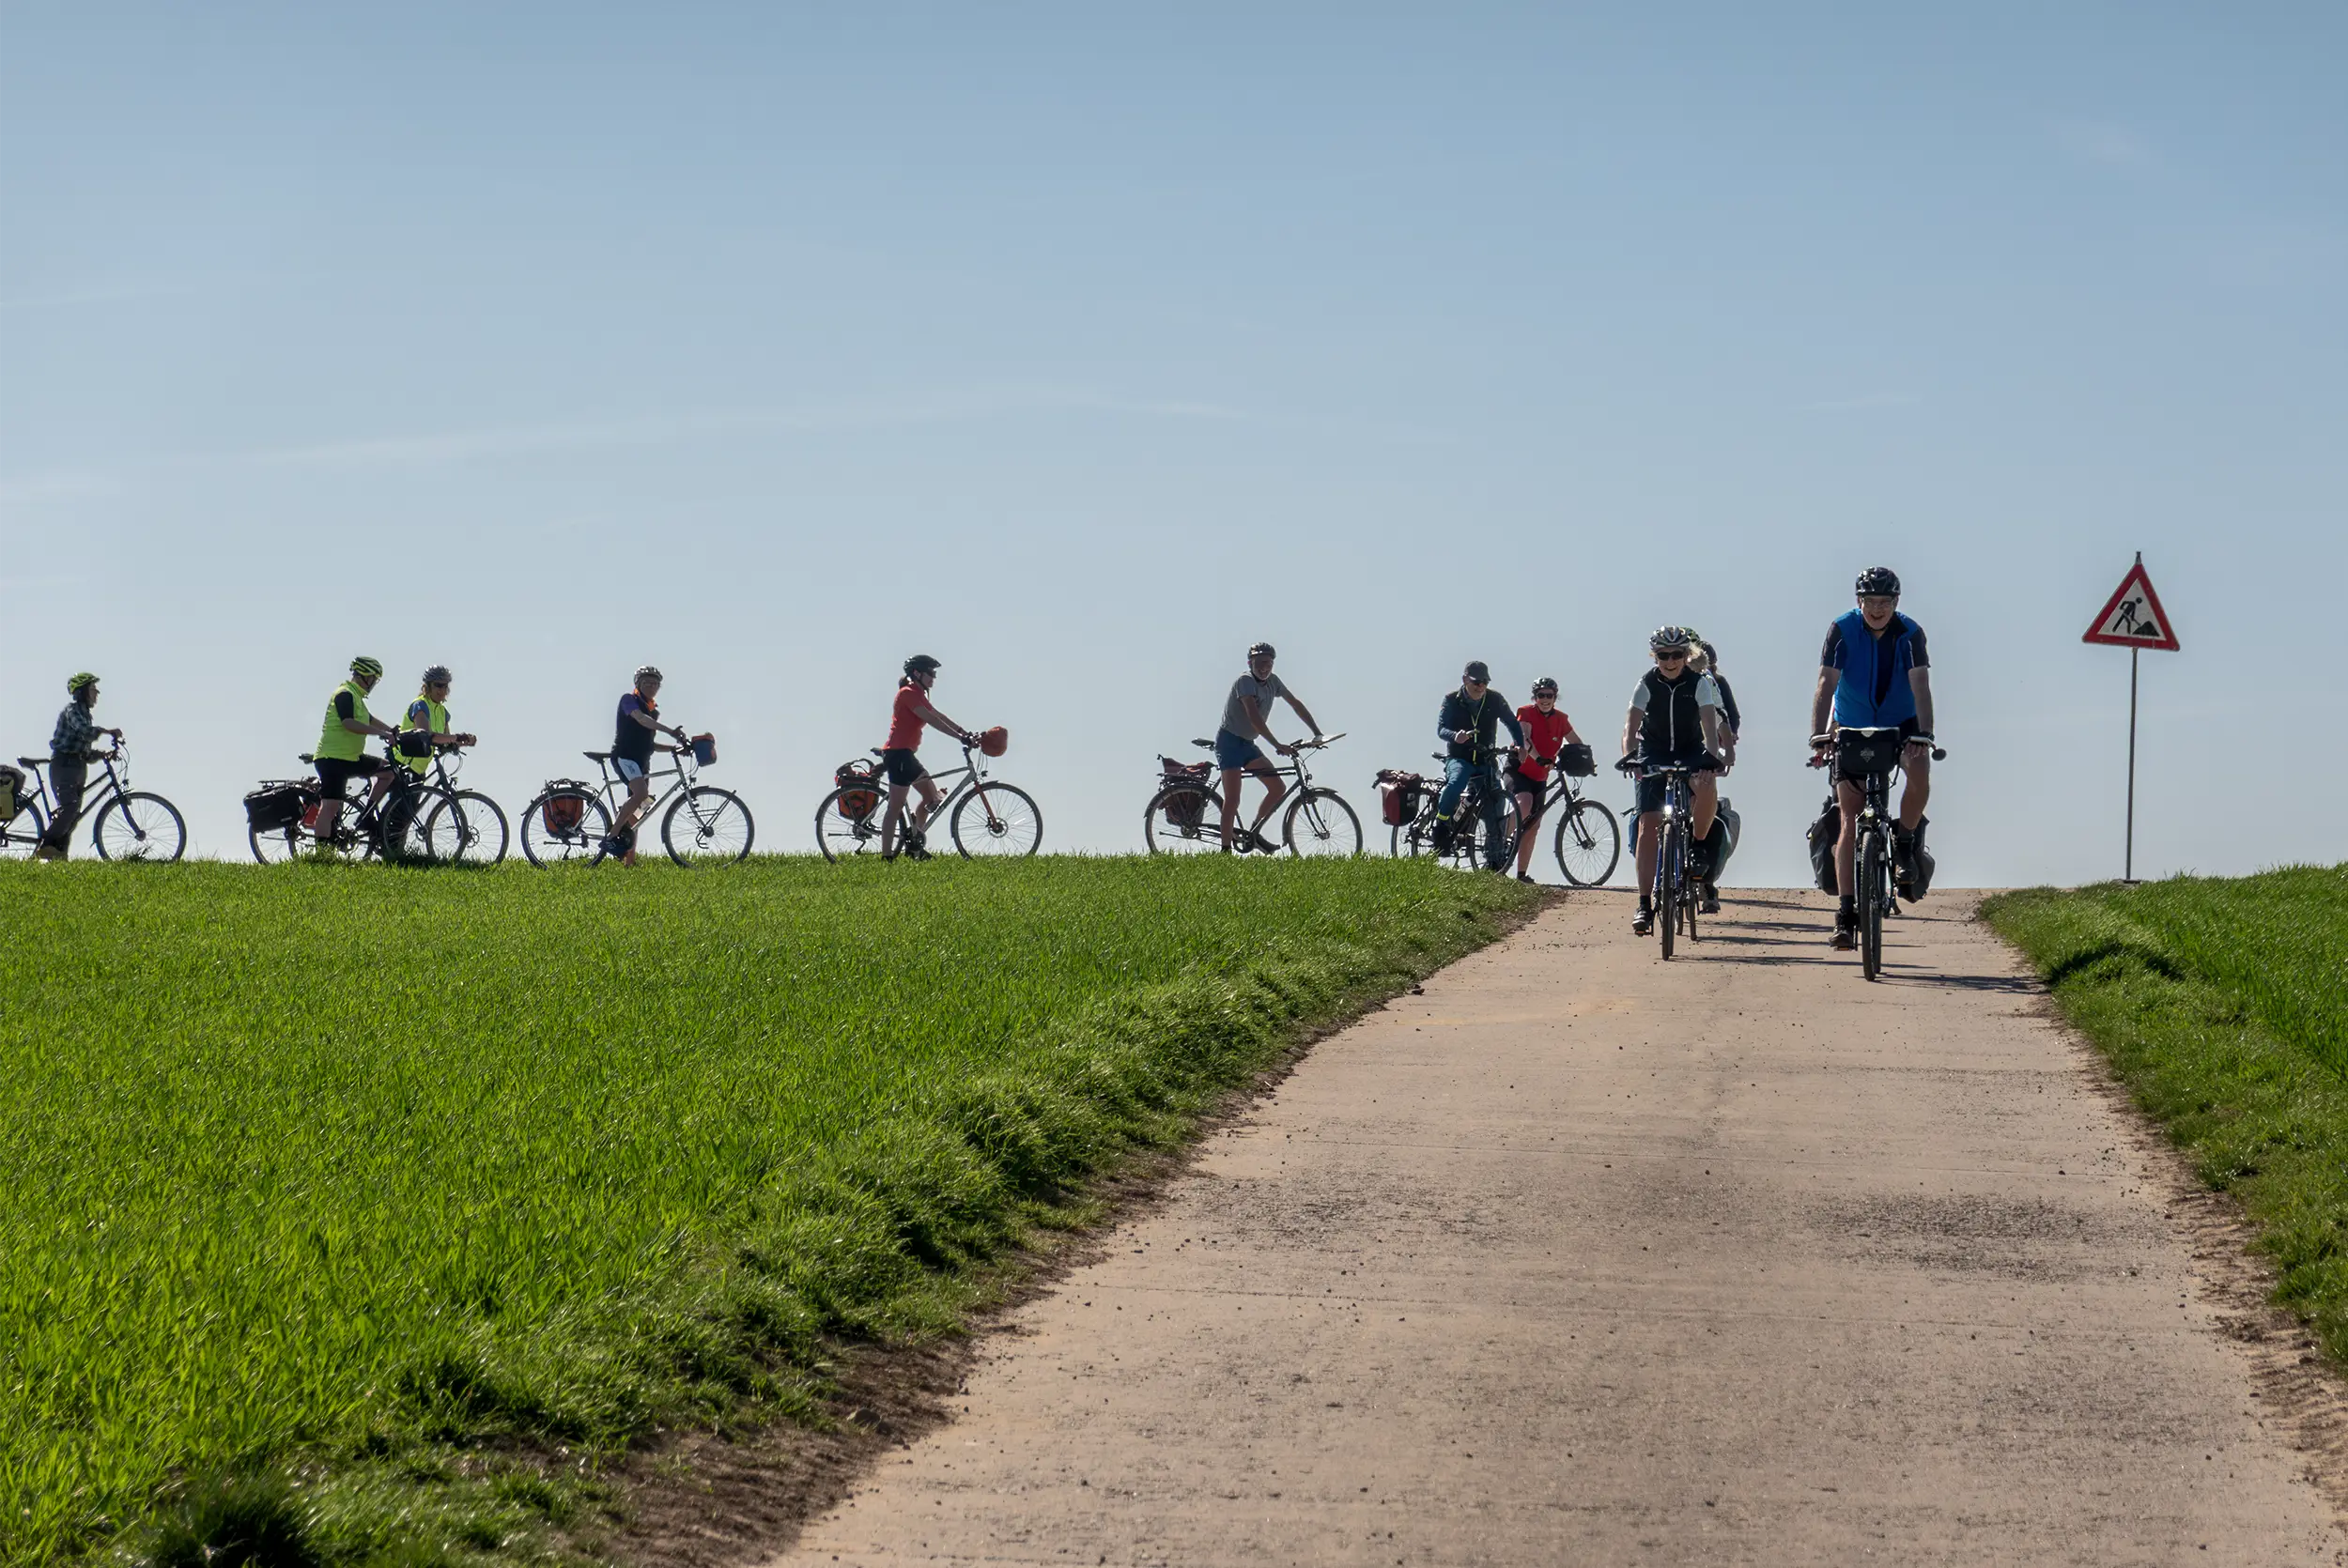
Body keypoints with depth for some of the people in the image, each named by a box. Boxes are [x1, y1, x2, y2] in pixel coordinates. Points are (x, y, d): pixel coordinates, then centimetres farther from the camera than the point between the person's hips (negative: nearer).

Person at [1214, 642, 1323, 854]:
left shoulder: (1272, 682, 4)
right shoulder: (1245, 681, -20)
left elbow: (1295, 703, 14)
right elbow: (1254, 717, -30)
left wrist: (1317, 733, 8)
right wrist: (1278, 746, -34)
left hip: (1247, 744, 8)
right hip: (1230, 741, -8)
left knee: (1278, 788, 2)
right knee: (1232, 799, -14)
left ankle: (1253, 833, 14)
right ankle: (1226, 850, -13)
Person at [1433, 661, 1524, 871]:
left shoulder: (1495, 700, 1)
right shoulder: (1452, 700, -4)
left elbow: (1512, 723, 6)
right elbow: (1441, 728, -13)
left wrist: (1521, 745, -13)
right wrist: (1455, 736, -37)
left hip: (1486, 759, 3)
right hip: (1458, 758, -3)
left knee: (1495, 804, -10)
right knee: (1456, 783, -36)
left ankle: (1494, 859, -2)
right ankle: (1440, 825, -16)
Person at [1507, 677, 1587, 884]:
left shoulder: (1560, 719, 4)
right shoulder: (1527, 713, -12)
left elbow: (1575, 743, 8)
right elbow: (1524, 739, -26)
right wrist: (1539, 758, -43)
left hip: (1539, 777, 6)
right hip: (1519, 771, -6)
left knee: (1532, 827, 5)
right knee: (1524, 805, -34)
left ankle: (1522, 874, 10)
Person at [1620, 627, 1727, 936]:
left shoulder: (1699, 683, -13)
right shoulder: (1647, 684, -12)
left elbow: (1709, 722, -25)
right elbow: (1632, 723, -22)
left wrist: (1712, 755, -43)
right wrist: (1629, 755, -41)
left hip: (1691, 751, 0)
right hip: (1654, 753, 0)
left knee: (1707, 788, -34)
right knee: (1648, 825, -12)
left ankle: (1697, 848, -6)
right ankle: (1645, 904, -10)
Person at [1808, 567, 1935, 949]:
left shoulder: (1910, 634, -15)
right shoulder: (1843, 630, -15)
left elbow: (1920, 687, -25)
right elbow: (1826, 685, -22)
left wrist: (1924, 735, -39)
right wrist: (1818, 737, -34)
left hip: (1901, 726, 0)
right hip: (1853, 730, 0)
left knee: (1919, 777, -32)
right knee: (1851, 823, -8)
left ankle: (1905, 845, -2)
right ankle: (1846, 914, -8)